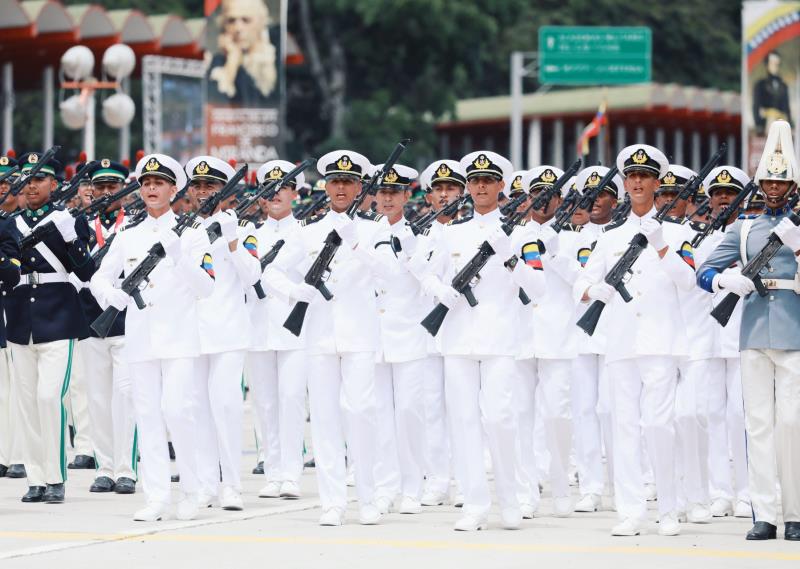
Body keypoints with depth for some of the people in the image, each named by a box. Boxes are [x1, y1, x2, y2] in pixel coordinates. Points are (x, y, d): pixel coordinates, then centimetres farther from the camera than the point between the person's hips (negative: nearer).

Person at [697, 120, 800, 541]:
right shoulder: (744, 229, 14)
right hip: (754, 333, 2)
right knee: (758, 423, 0)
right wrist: (729, 281, -9)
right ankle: (764, 515, 1)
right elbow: (704, 273, 12)